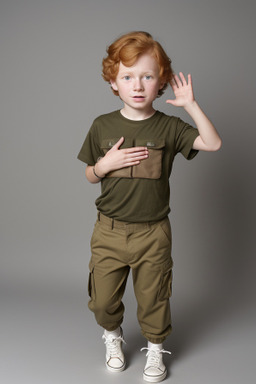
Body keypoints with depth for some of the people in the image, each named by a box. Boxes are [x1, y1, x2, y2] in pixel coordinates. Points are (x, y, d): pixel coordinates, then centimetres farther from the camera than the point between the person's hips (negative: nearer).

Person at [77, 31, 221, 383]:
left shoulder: (168, 127, -5)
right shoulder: (102, 126, -1)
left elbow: (213, 143, -13)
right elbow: (89, 176, 6)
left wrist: (190, 104, -16)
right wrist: (105, 165, -15)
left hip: (153, 233, -1)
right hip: (109, 231, 2)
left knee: (153, 298, 13)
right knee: (103, 298, 12)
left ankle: (155, 348, 40)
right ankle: (113, 335, 44)